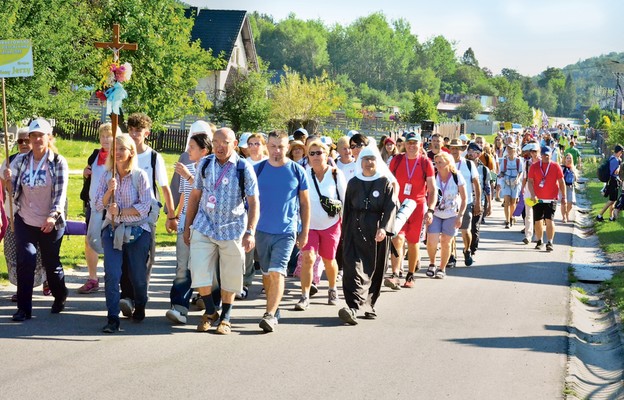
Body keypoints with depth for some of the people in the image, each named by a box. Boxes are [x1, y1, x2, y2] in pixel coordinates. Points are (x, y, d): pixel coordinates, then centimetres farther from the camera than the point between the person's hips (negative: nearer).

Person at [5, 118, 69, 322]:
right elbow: (13, 191, 6)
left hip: (51, 224, -2)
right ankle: (24, 308, -5)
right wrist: (7, 181, -17)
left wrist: (53, 216, -26)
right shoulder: (20, 160, 1)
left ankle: (60, 297, 38)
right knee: (26, 261, -13)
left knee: (51, 263, 10)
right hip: (24, 221, 2)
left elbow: (61, 192, -12)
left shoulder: (59, 162, -7)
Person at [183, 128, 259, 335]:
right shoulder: (205, 164, 3)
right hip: (204, 226, 2)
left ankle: (225, 318, 24)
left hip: (232, 230, -2)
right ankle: (210, 312, 17)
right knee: (199, 272, -5)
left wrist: (250, 232, -17)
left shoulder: (244, 168, -6)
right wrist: (187, 226, 11)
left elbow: (253, 203, -7)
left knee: (230, 277, 6)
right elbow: (195, 195, 11)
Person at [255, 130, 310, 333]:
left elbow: (304, 203, 6)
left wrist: (305, 232, 4)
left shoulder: (297, 171, -2)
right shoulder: (258, 169, 2)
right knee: (266, 274, 13)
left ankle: (270, 315, -16)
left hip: (286, 231, -3)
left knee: (277, 272, -14)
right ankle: (273, 307, 30)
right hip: (262, 230, 3)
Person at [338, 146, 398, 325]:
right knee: (354, 268, -12)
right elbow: (347, 209, 13)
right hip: (355, 231, 1)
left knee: (374, 270, 6)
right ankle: (354, 306, -22)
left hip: (377, 232, -1)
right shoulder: (353, 183, 10)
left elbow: (391, 207, -8)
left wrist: (384, 228, -23)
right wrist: (345, 233, 10)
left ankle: (369, 305, 18)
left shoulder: (385, 183, 2)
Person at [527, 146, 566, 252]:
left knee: (549, 220, -11)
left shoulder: (556, 167, 1)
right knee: (538, 221, 9)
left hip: (551, 199, -2)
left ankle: (550, 242, -9)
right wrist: (533, 195, -14)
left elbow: (561, 182, 5)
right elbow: (530, 181, -1)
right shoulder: (534, 166, 3)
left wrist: (563, 197, 2)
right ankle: (539, 241, 25)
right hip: (537, 199, 2)